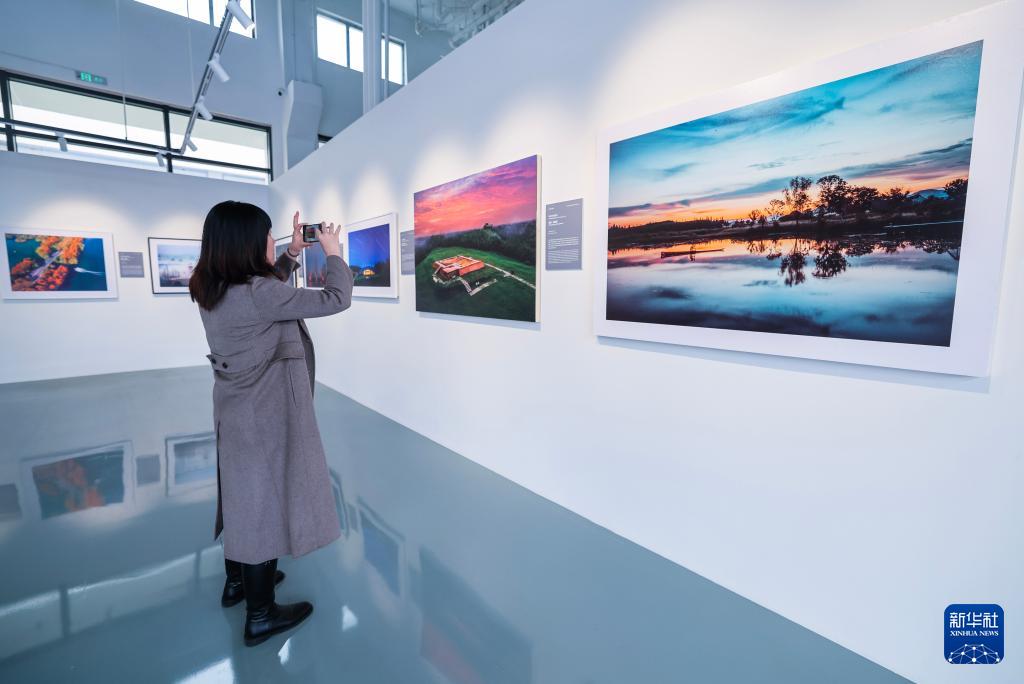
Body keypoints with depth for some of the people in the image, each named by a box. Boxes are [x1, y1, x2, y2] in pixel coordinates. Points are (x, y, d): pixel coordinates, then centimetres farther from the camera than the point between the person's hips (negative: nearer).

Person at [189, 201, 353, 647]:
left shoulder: (212, 290, 2)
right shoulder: (258, 294, -26)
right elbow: (336, 299, -22)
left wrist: (293, 253, 15)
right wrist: (333, 252, -7)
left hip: (237, 408, 9)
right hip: (266, 414, -9)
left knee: (245, 494, 23)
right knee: (267, 500, 5)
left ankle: (237, 581, 44)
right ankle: (261, 615, 23)